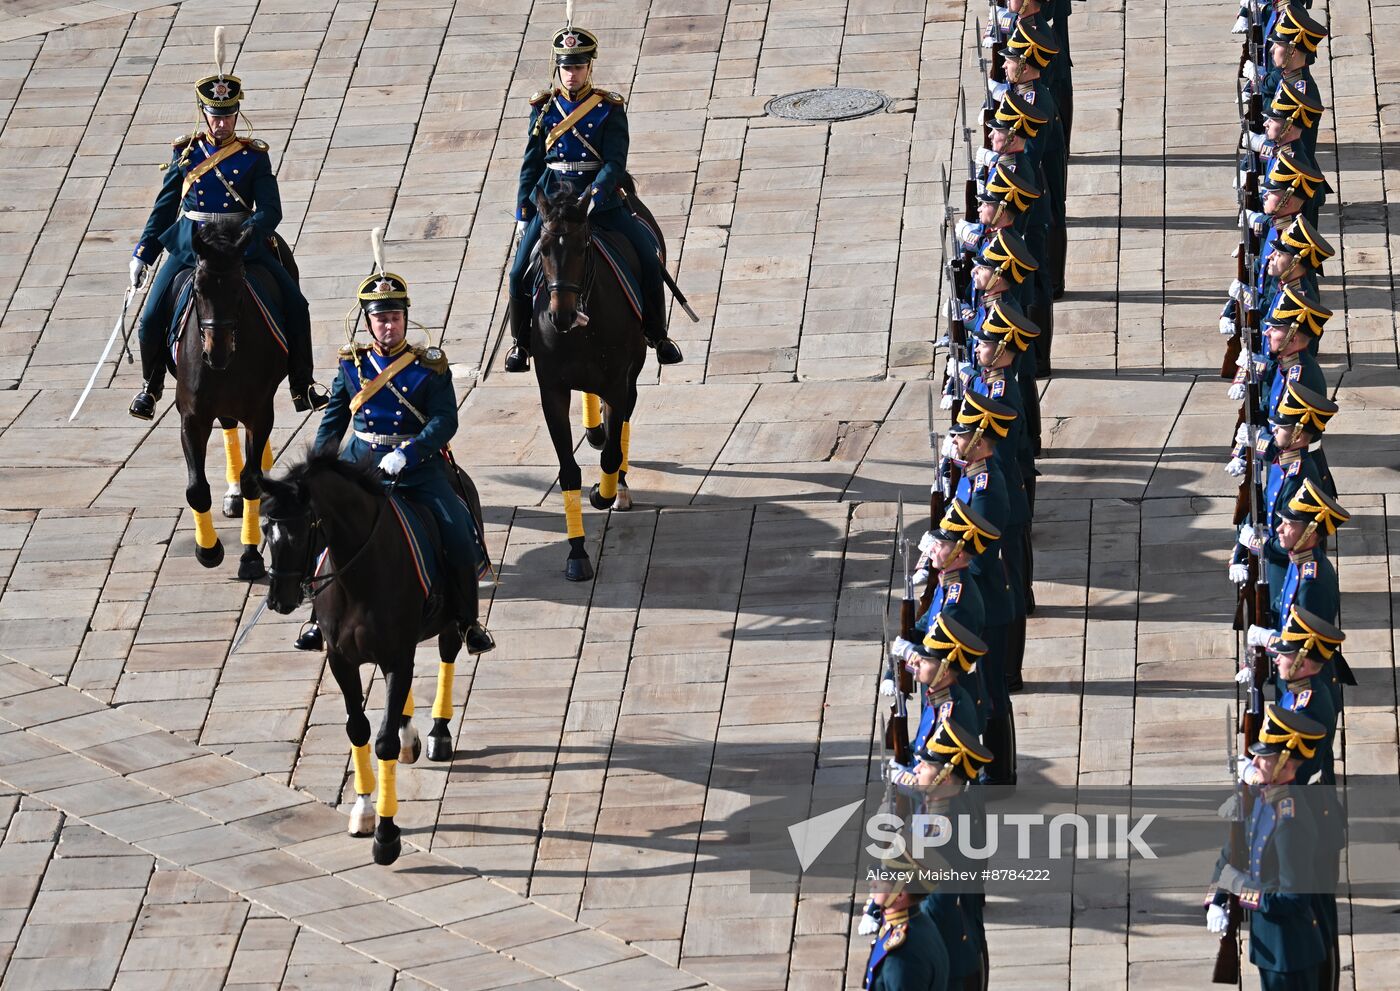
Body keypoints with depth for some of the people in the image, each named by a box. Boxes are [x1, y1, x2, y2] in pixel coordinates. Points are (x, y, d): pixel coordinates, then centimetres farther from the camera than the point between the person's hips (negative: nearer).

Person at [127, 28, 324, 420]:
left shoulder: (254, 156, 0)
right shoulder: (185, 153, 5)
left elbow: (270, 211, -9)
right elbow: (164, 207, 11)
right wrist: (143, 253, 6)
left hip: (245, 243, -1)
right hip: (190, 244, 1)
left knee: (294, 305, -13)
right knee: (152, 318, -9)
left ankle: (302, 387, 2)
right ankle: (150, 386, 17)